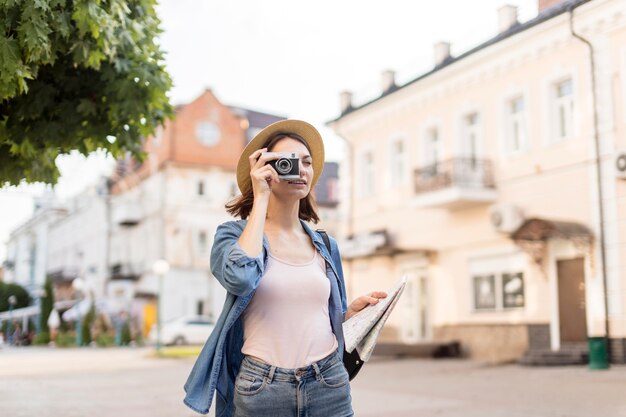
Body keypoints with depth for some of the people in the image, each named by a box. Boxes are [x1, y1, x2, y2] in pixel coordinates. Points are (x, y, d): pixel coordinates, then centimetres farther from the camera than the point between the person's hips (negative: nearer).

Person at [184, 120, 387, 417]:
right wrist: (261, 199, -15)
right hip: (263, 391, -3)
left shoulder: (325, 246, 9)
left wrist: (355, 309, -4)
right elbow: (240, 277, -26)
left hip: (329, 387, 4)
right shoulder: (234, 234, -3)